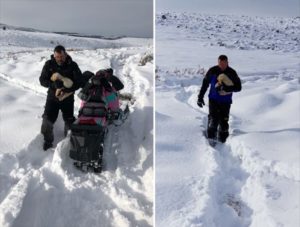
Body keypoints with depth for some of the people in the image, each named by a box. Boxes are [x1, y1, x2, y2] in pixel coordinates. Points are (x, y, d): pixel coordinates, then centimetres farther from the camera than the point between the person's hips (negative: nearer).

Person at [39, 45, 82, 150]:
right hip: (52, 96, 1)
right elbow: (42, 80, -6)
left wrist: (65, 90, -24)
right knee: (47, 120, -2)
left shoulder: (72, 65, -10)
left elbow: (79, 82, -12)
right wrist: (54, 85, -24)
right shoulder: (49, 64, -6)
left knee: (69, 121, 8)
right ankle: (48, 141, 18)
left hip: (67, 97, -1)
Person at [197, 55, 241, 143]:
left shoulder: (232, 73, -4)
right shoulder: (212, 71, -4)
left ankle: (222, 141, 18)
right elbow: (205, 83, 6)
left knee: (224, 121, 2)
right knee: (213, 119, -15)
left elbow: (238, 87, -4)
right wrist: (200, 97, 5)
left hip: (226, 101, 1)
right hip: (213, 99, 0)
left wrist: (226, 88, -22)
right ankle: (211, 138, -1)